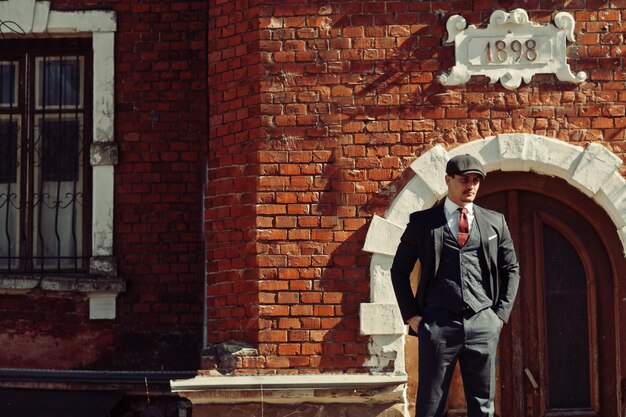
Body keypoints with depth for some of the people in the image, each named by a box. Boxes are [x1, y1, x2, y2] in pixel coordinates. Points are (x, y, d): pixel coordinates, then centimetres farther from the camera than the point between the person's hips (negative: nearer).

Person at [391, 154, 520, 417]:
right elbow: (399, 271, 10)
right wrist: (411, 316, 2)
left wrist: (501, 314, 8)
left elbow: (511, 269, 17)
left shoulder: (495, 222, 11)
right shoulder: (422, 221, 5)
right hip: (438, 324, -2)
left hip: (483, 325, 2)